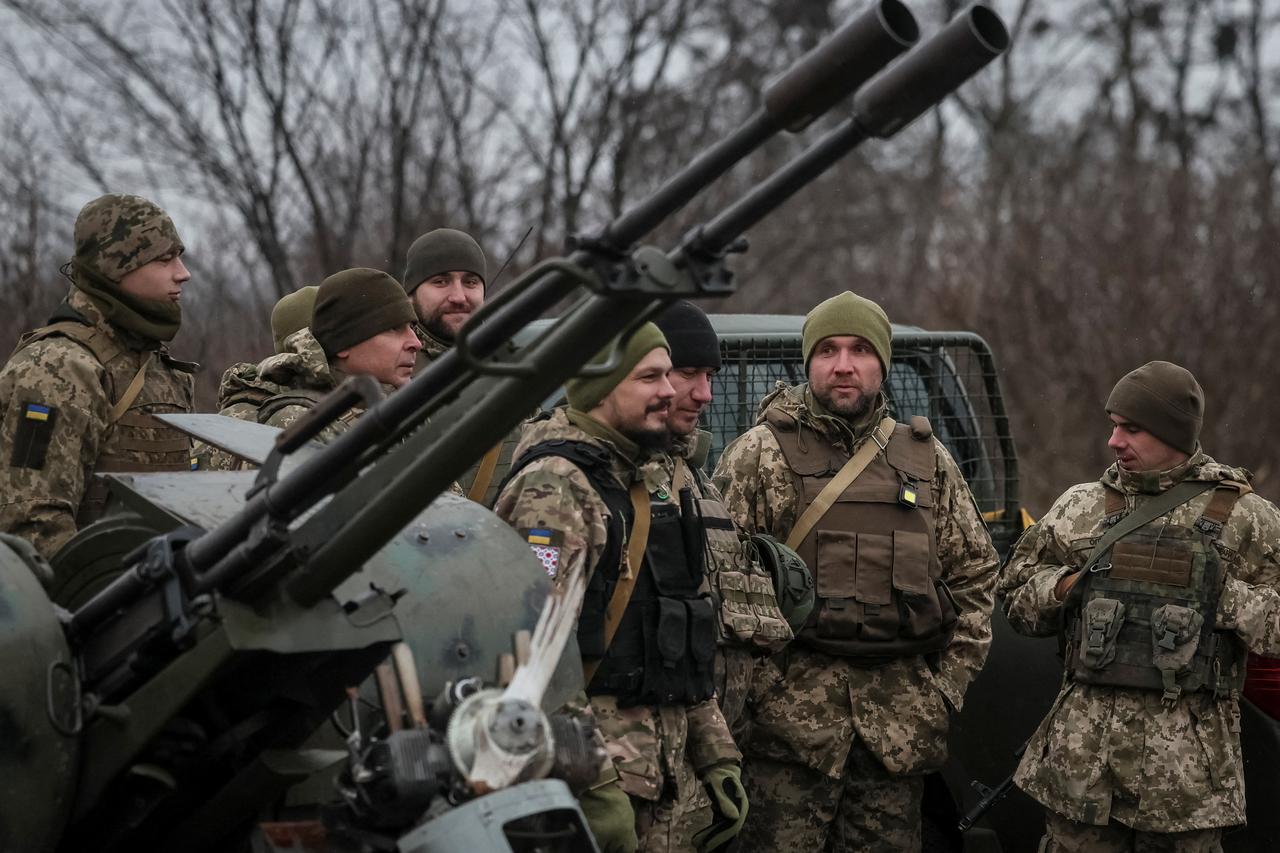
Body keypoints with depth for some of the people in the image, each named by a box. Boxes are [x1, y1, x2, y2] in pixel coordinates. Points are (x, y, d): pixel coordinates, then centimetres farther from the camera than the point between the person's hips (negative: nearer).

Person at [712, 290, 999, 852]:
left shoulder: (928, 461, 14)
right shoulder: (760, 454, 1)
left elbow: (974, 575, 18)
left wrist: (948, 685, 9)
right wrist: (756, 681, -10)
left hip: (902, 719, 4)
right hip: (790, 715, -4)